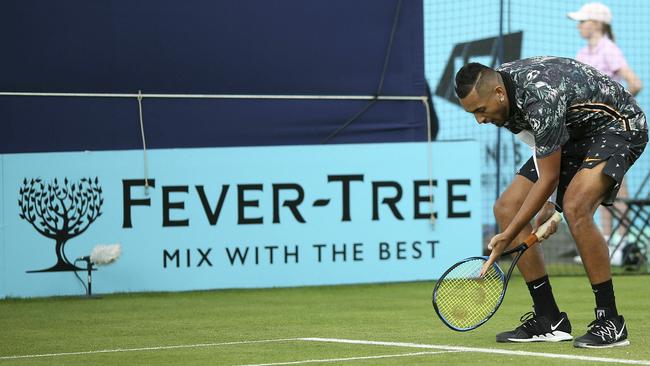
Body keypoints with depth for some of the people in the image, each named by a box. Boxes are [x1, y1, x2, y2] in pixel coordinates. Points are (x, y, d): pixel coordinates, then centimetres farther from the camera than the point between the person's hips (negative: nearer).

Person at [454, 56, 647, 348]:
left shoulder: (542, 100, -36)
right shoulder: (493, 85, -9)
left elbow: (549, 178, -27)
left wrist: (508, 237, -23)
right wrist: (546, 203, 5)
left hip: (616, 126, -9)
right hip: (570, 135, 9)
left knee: (575, 207, -33)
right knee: (506, 207, -2)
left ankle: (610, 322, -22)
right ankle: (549, 321, 2)